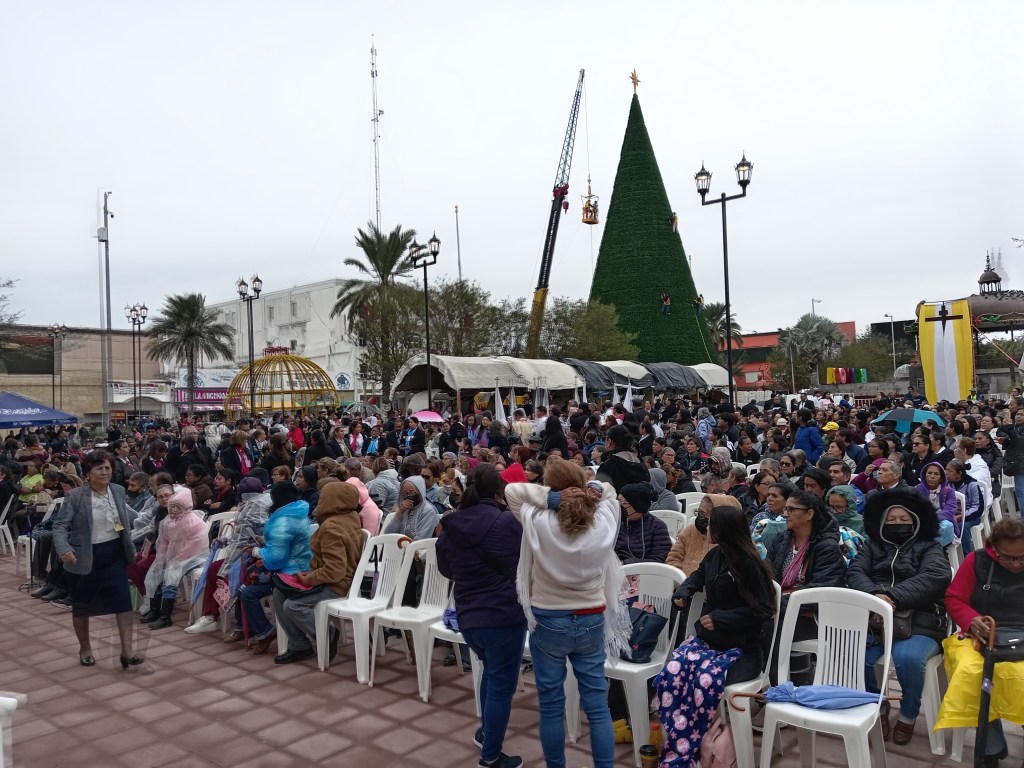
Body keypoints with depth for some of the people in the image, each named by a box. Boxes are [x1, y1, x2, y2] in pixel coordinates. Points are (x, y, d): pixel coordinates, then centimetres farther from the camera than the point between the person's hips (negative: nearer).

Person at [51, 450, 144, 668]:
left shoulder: (118, 491, 1)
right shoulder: (75, 496, -13)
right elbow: (60, 525, -14)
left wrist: (130, 548, 15)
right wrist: (64, 548, -30)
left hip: (114, 554, 3)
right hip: (85, 557, -3)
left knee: (123, 601, -4)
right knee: (82, 605, 13)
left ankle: (127, 650, 1)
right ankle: (85, 649, 33)